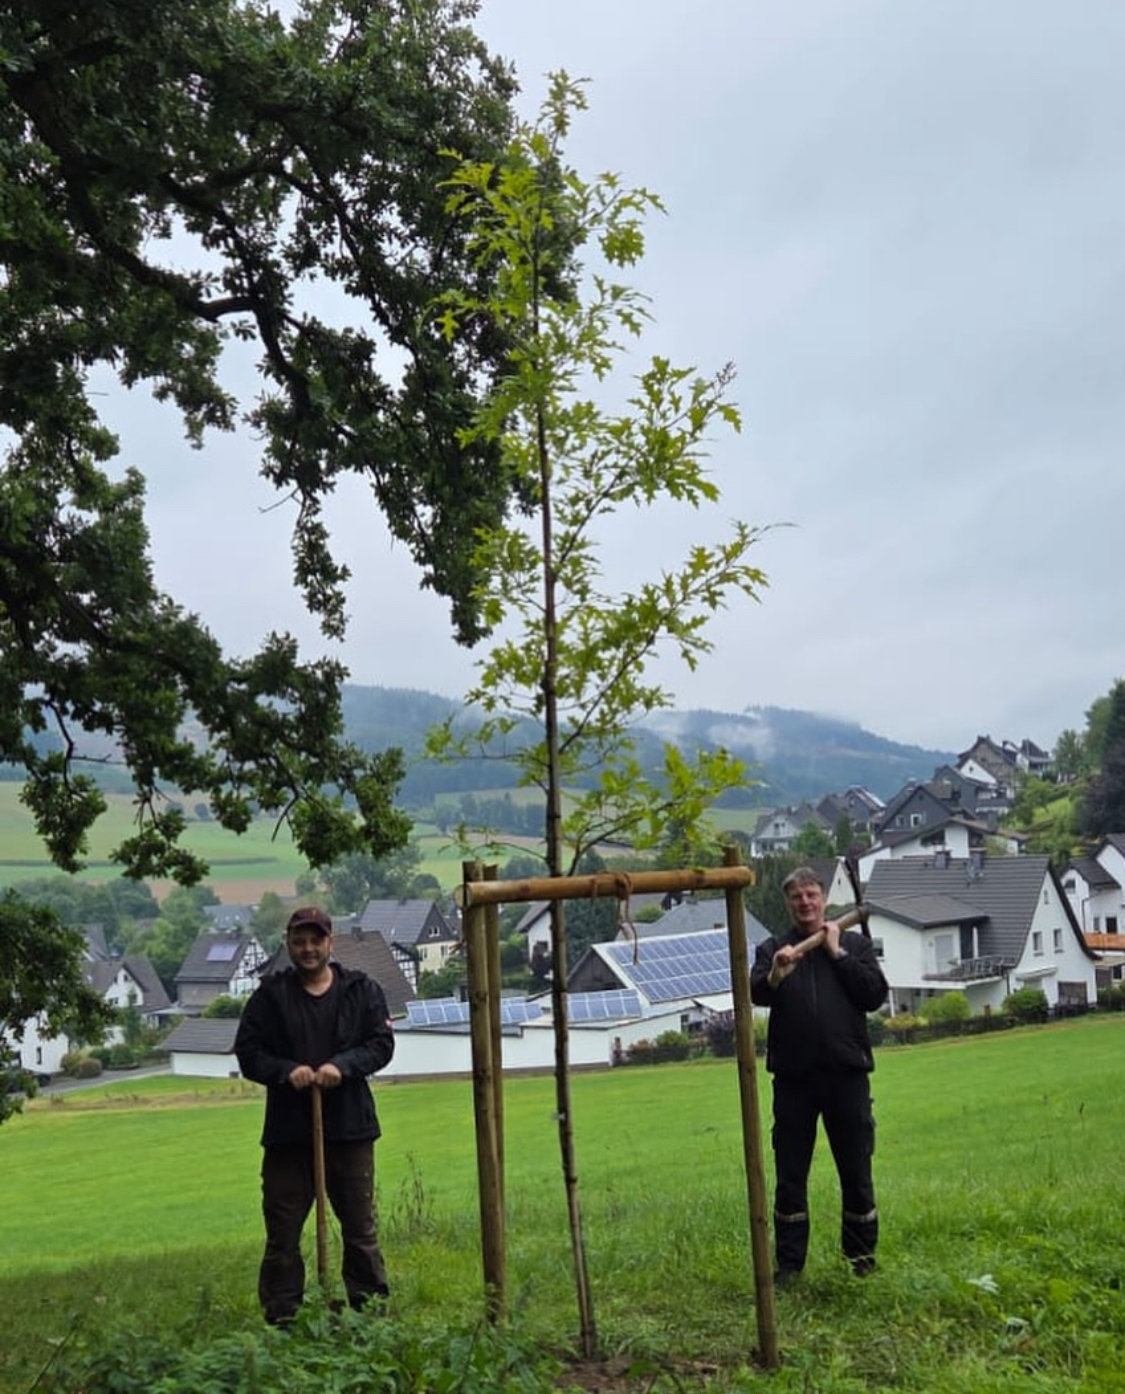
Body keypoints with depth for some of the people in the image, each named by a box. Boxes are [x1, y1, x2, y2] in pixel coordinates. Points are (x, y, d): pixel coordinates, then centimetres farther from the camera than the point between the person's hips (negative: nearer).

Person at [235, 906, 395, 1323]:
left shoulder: (362, 990, 5)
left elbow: (382, 1043, 1)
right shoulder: (270, 995, 4)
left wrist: (343, 1065, -16)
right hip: (288, 1131, 0)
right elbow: (247, 1053, 3)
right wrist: (286, 1071, -15)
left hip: (349, 1127, 0)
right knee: (282, 1233, 4)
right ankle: (280, 1318, 14)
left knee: (361, 1227, 8)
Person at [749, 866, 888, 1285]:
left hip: (846, 1073, 0)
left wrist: (837, 953, -7)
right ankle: (788, 1262, 13)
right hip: (793, 1077, 0)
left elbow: (875, 995, -3)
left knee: (856, 1172, 8)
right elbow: (757, 994, -10)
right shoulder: (772, 948, 8)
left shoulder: (855, 944, 9)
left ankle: (861, 1257, 21)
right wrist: (775, 974, -32)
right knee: (790, 1174, 5)